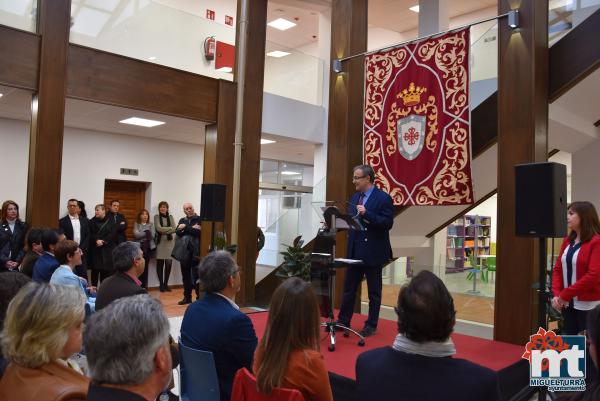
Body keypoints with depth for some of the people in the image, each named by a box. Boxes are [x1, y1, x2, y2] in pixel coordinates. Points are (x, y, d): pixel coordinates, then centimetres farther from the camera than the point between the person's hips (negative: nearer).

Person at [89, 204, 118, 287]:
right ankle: (94, 287, 5)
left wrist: (103, 241, -12)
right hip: (96, 249, 0)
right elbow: (90, 234, -2)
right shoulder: (92, 221, 7)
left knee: (106, 269, -1)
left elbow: (113, 234, -2)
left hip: (108, 249, 0)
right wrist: (97, 240, -19)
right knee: (95, 269, -2)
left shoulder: (110, 221, 6)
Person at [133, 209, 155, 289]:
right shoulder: (136, 224, 7)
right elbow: (136, 235, -9)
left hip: (148, 247, 2)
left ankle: (144, 285, 9)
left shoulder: (150, 224, 11)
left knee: (145, 267, 3)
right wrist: (146, 233, -5)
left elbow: (152, 235, -2)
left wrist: (141, 234, -5)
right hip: (139, 247, -1)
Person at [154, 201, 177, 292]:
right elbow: (159, 228, -9)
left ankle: (166, 284, 11)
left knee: (168, 264, -1)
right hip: (160, 242, -2)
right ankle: (161, 284, 9)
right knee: (160, 263, 1)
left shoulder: (170, 217, 12)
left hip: (170, 242, 2)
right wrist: (170, 228, -6)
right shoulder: (156, 217, 4)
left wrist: (164, 231, -13)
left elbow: (174, 229, -1)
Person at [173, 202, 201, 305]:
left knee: (196, 275, -5)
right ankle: (187, 297, 20)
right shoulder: (182, 220, 17)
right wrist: (192, 229, -9)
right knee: (185, 276, 10)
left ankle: (199, 297, 5)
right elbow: (178, 232, 1)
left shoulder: (199, 219, 1)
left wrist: (185, 228, -7)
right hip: (184, 251, 5)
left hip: (195, 251, -5)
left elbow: (198, 232, -14)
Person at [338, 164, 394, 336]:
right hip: (354, 250, 7)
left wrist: (366, 214, -26)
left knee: (374, 291, 8)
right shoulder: (355, 197, 11)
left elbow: (388, 223, -19)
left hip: (373, 252, -6)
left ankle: (371, 325, 20)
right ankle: (343, 321, 23)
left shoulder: (383, 198, -11)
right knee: (349, 288, 12)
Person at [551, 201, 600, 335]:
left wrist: (564, 295, -17)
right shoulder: (567, 241, 11)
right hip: (568, 303, 7)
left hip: (588, 305, -7)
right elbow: (558, 268, 9)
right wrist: (556, 294, -5)